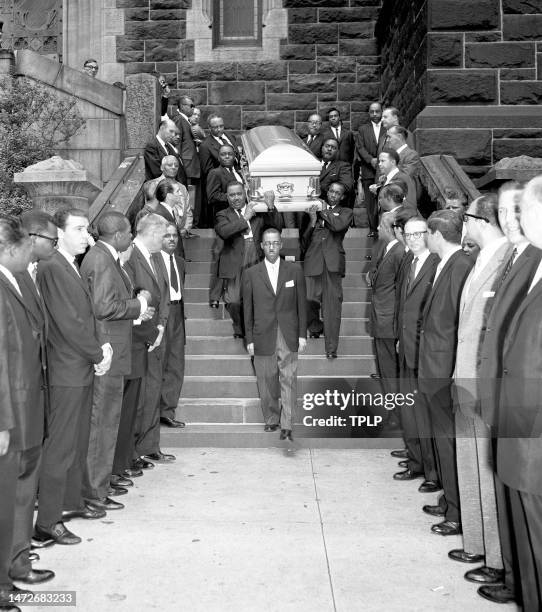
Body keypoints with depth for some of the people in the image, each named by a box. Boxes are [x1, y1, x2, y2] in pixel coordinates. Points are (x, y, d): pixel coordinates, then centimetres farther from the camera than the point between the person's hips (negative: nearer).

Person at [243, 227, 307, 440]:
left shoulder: (295, 270, 5)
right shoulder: (251, 274, 5)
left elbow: (302, 304, 6)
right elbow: (248, 308, 5)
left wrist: (302, 334, 1)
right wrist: (249, 339, 1)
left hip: (289, 336, 0)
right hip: (263, 336, 1)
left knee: (288, 379, -5)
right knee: (266, 381, 6)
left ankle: (287, 426, -3)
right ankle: (271, 419, 22)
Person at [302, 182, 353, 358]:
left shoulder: (345, 212, 16)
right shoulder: (314, 210, 22)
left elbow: (338, 225, -8)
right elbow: (304, 240, 18)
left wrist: (325, 211, 4)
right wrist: (312, 221, 3)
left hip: (332, 262, -2)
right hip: (313, 261, 2)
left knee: (332, 305, -6)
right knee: (308, 299, -11)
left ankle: (331, 348, -2)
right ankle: (315, 327, 22)